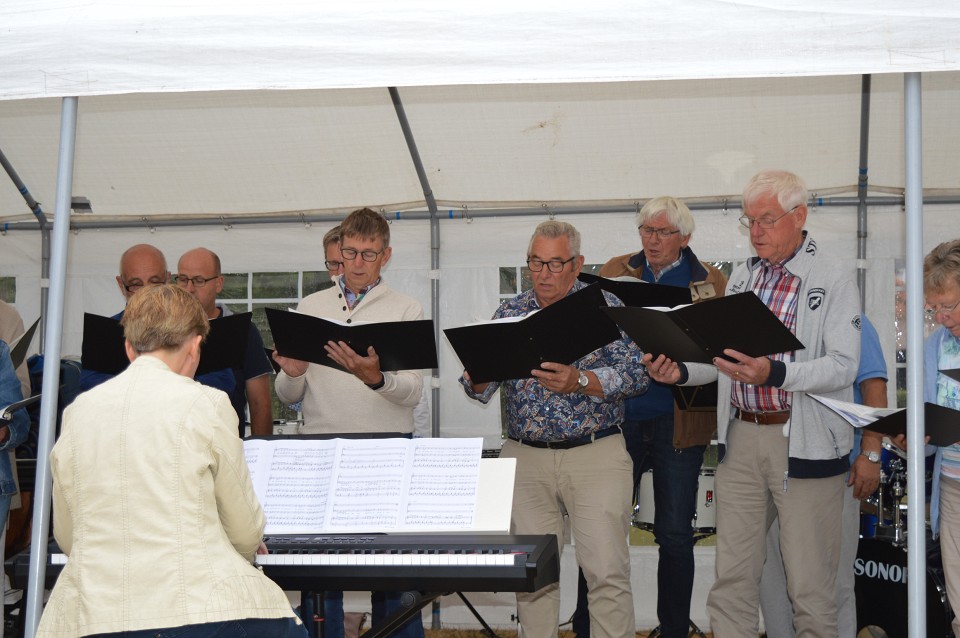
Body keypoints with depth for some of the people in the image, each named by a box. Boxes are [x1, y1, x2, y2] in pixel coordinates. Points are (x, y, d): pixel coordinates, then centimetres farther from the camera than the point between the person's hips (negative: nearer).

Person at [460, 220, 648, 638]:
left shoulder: (605, 308, 0)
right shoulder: (509, 313, 10)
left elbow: (636, 373, -9)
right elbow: (481, 390, 7)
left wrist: (579, 381, -25)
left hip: (596, 453, -3)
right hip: (525, 457, 3)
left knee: (607, 570, -7)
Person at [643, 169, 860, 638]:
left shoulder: (834, 284, -5)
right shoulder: (741, 278, 14)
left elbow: (843, 367, -15)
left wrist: (774, 374, -30)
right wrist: (680, 371, -1)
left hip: (803, 442, -5)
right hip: (740, 436, 5)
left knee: (809, 580, 2)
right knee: (732, 577, 8)